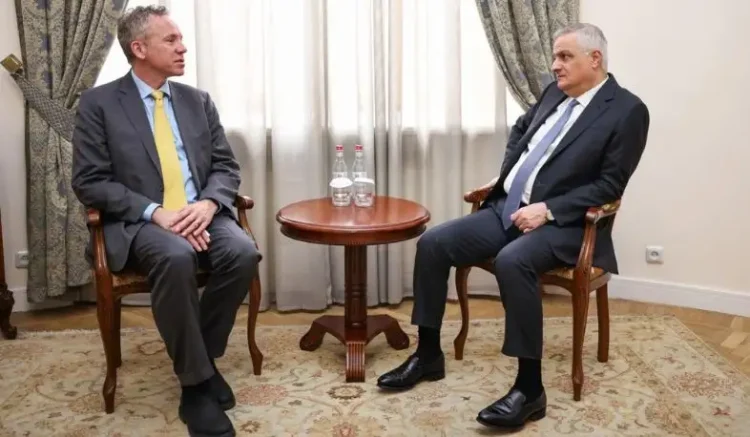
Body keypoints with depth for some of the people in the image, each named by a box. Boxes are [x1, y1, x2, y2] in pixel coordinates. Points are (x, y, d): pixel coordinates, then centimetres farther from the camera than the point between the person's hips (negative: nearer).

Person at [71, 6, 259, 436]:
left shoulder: (199, 100, 13)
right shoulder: (99, 103, 1)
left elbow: (226, 167, 11)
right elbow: (90, 182, -5)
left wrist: (208, 203, -13)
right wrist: (155, 212, -19)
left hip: (201, 216, 4)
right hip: (139, 222, -4)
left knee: (243, 252, -28)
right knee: (175, 257, -36)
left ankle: (202, 355, -6)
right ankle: (196, 381, -20)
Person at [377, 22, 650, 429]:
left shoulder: (627, 111, -8)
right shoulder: (554, 92, 13)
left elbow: (608, 186, -13)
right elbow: (520, 128, 31)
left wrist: (548, 209, -20)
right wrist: (506, 172, 15)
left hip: (560, 223, -7)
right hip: (505, 209, 7)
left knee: (512, 261, -38)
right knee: (432, 242, -9)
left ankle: (529, 387, -26)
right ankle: (428, 355, 3)